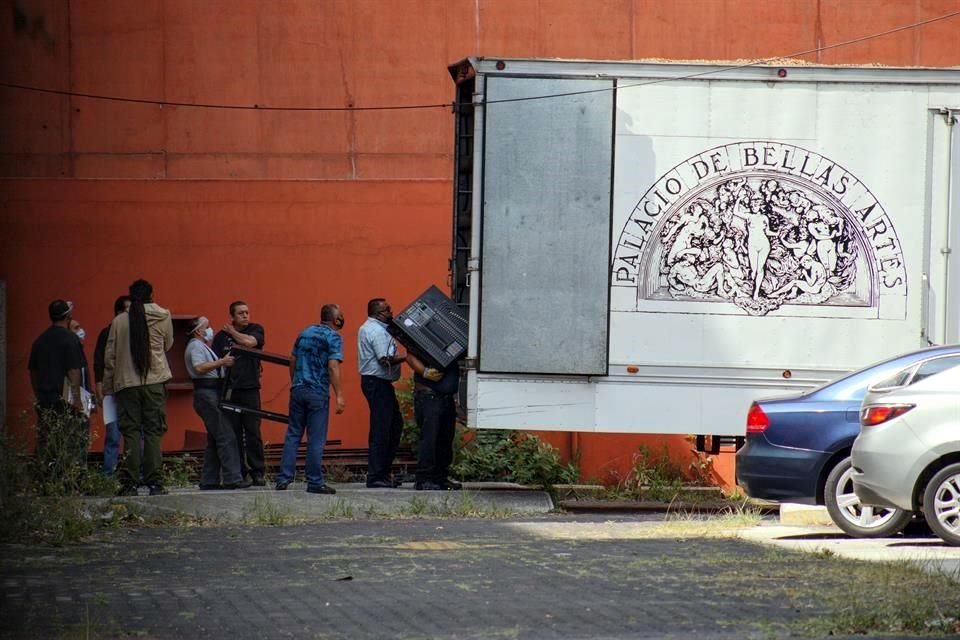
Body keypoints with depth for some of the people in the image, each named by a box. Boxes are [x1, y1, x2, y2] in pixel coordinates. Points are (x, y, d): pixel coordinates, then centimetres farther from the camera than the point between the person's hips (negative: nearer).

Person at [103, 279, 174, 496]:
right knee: (153, 432, 2)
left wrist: (108, 387, 10)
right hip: (155, 381, 0)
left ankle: (130, 483, -2)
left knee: (131, 432, 2)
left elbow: (109, 357, 3)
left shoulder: (119, 321, 0)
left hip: (126, 383, 0)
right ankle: (154, 482, -2)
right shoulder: (163, 318, -1)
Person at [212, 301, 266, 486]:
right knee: (233, 434, 0)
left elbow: (249, 342, -13)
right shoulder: (221, 336, 9)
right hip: (229, 391, 1)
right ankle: (238, 473, 5)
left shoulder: (256, 330, 8)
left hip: (250, 389, -1)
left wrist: (232, 332, 1)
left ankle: (257, 472, -1)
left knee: (253, 432, -4)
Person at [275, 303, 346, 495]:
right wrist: (339, 395, -16)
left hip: (298, 390, 6)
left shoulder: (304, 333, 14)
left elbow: (292, 360, 16)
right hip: (318, 393, -6)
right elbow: (333, 366, -15)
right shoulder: (333, 337, -6)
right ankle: (314, 482, 0)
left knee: (293, 435, 8)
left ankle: (284, 479, 4)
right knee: (316, 439, -1)